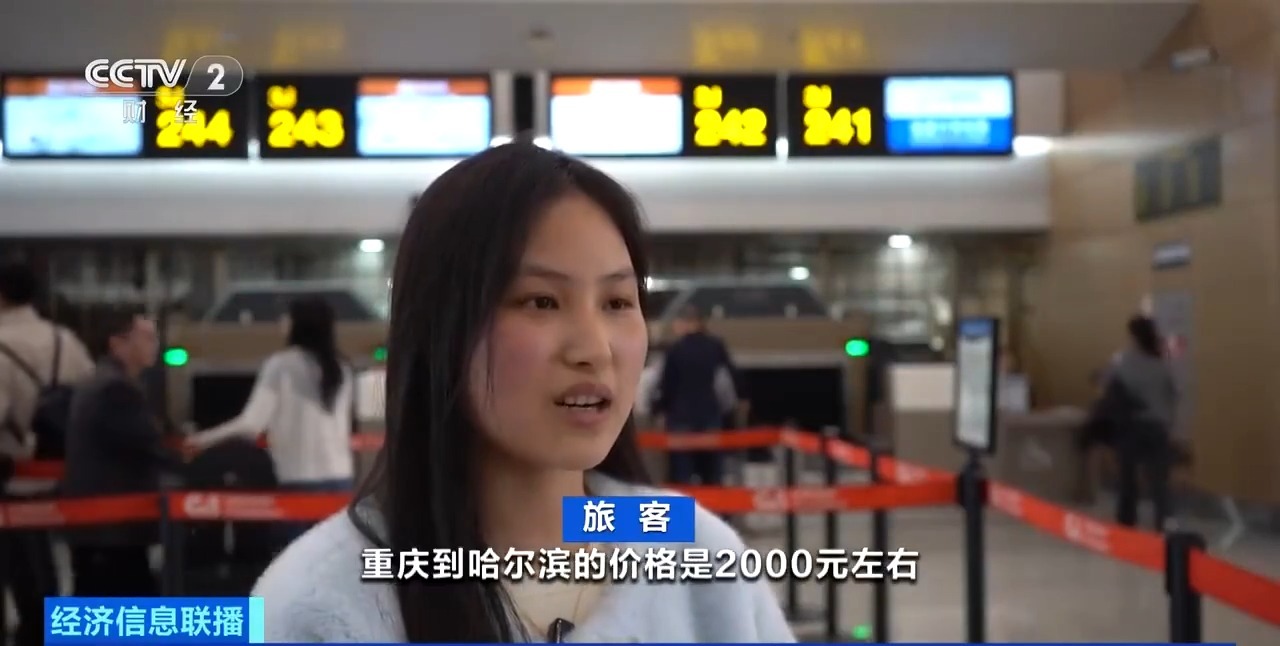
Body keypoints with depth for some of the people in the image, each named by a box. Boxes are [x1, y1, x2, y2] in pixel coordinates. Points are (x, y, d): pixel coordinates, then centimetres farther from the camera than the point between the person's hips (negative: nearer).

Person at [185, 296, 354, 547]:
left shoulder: (281, 365, -4)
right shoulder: (340, 370, 10)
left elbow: (251, 424, -10)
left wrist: (203, 439, 1)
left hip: (299, 480, -4)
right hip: (338, 478, 4)